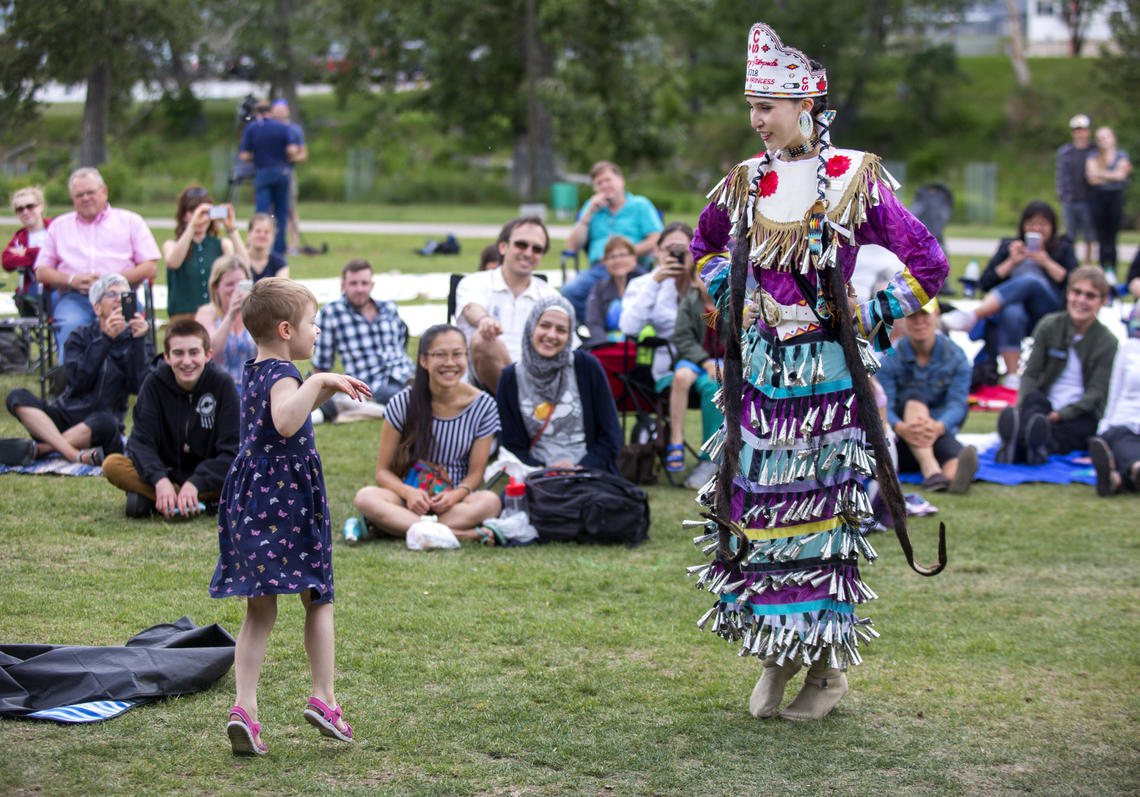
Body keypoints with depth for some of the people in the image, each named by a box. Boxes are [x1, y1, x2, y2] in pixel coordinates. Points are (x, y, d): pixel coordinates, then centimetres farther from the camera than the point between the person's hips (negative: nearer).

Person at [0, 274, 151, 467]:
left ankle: (39, 448, -33)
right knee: (17, 397, -25)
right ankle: (74, 454, -40)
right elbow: (78, 382, -10)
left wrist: (138, 340, -16)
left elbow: (139, 387, -11)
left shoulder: (135, 341, 7)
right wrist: (105, 339, -16)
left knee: (105, 422, -39)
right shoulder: (80, 337, 9)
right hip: (66, 415, 2)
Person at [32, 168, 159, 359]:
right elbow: (41, 271, 18)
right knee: (72, 326, -34)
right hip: (73, 297, 1)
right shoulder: (59, 226, 25)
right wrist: (72, 280, -3)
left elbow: (149, 269, 9)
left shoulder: (130, 221, 18)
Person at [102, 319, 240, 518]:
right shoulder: (154, 383, -8)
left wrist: (195, 484, -28)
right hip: (163, 470, 0)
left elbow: (231, 449, -14)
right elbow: (141, 441, -13)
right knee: (112, 465, -26)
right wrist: (160, 480, -33)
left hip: (207, 475, 0)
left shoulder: (222, 384, -11)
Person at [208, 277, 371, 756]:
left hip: (250, 498, 8)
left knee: (259, 613, 6)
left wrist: (329, 389, 25)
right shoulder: (283, 375, -16)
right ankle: (323, 699, 7)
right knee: (318, 601, 9)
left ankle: (245, 707, -5)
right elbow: (285, 423, -38)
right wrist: (317, 381, -33)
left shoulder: (254, 371, 13)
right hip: (288, 499, -8)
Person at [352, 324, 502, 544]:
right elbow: (383, 471, -1)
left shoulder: (483, 406, -3)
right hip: (409, 495, 0)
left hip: (453, 499, 0)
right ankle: (460, 533, -39)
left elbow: (475, 473, 0)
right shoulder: (403, 403, -5)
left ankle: (397, 525, -33)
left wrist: (455, 495, -24)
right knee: (365, 497, -33)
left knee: (490, 501, -34)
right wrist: (408, 492, -24)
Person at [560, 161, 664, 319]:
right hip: (597, 269, 3)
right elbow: (573, 246, 17)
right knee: (570, 291, -30)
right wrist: (589, 213, 9)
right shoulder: (592, 207, 26)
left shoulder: (640, 205, 16)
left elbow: (656, 241, 3)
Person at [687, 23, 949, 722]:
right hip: (761, 369, 4)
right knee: (758, 504, 4)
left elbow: (930, 265, -4)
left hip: (827, 372, -4)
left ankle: (829, 667, 11)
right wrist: (734, 298, 12)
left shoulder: (854, 182, -6)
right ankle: (778, 657, 18)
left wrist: (866, 316, -6)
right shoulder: (747, 185, 6)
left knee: (823, 509, 0)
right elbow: (704, 248, 26)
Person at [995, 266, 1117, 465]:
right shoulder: (1049, 325, 6)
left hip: (1081, 415, -2)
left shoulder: (1107, 342, 0)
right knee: (1034, 398, -33)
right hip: (1046, 404, 2)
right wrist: (1023, 406, -18)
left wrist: (1061, 414, -22)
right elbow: (1030, 373, 2)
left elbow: (1096, 393, -6)